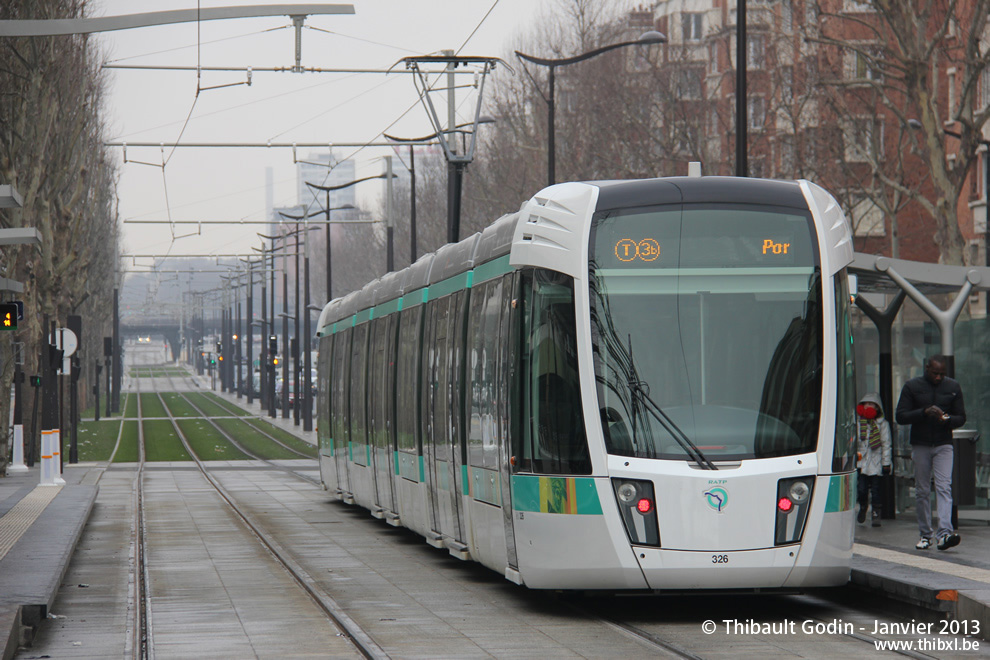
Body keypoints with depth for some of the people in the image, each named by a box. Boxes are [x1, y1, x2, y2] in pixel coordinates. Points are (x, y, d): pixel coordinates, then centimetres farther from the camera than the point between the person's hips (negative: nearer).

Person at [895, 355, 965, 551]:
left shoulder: (953, 387, 7)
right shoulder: (912, 386, 1)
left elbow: (961, 417, 10)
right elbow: (900, 416, -4)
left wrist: (948, 420, -13)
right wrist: (924, 412, -18)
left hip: (943, 445, 0)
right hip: (920, 445, 0)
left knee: (944, 487, -14)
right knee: (922, 491, 4)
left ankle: (944, 533, -24)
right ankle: (925, 535, 13)